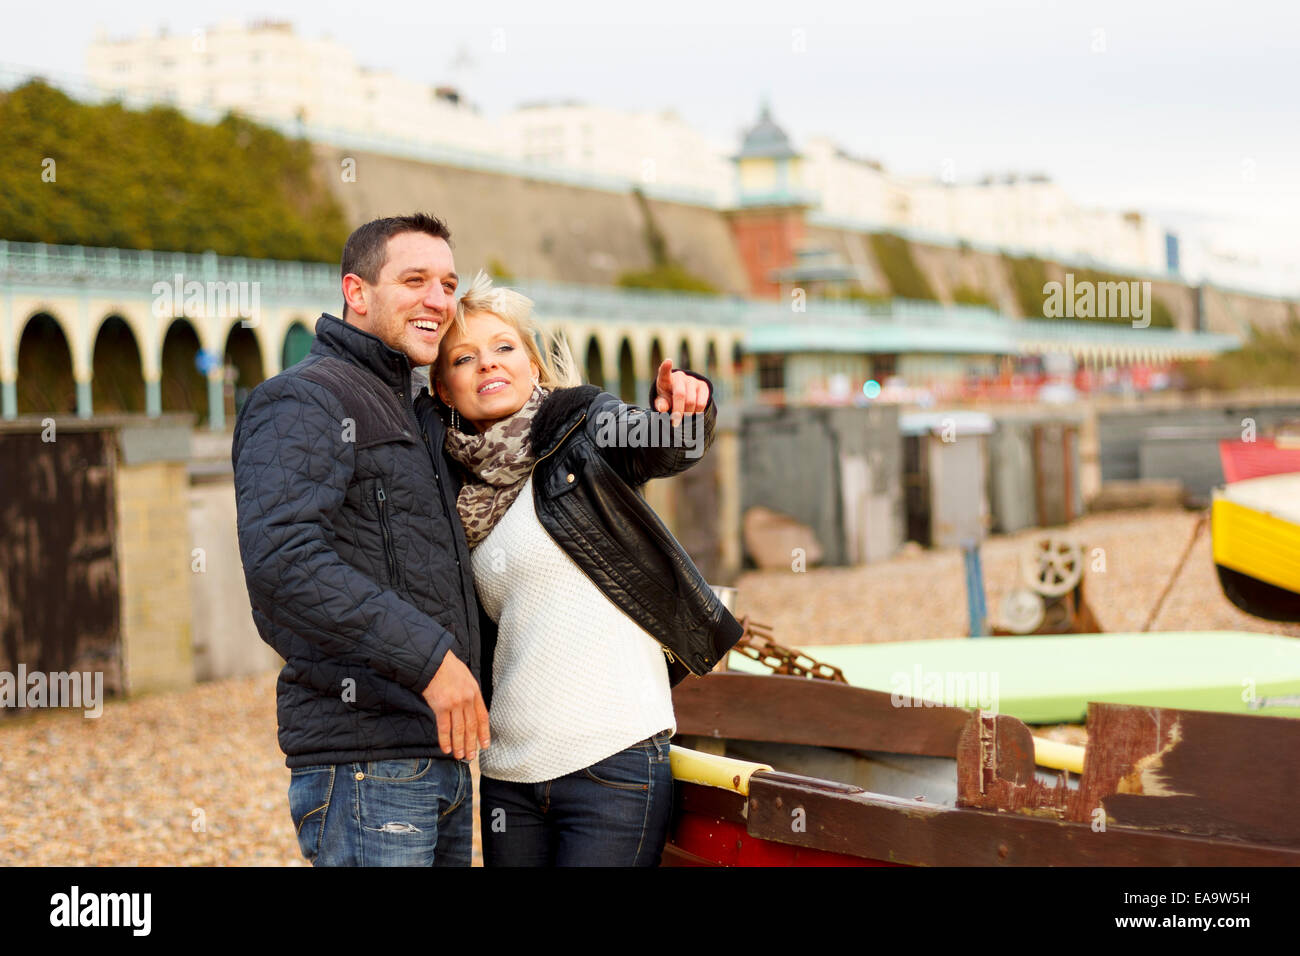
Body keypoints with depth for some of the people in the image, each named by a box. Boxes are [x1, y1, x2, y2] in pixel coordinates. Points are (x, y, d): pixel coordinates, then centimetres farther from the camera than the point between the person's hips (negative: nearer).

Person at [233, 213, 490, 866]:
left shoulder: (419, 415, 21)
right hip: (363, 762, -9)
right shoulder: (302, 401, -9)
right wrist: (428, 655, -27)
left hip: (441, 760, 9)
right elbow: (282, 557, -24)